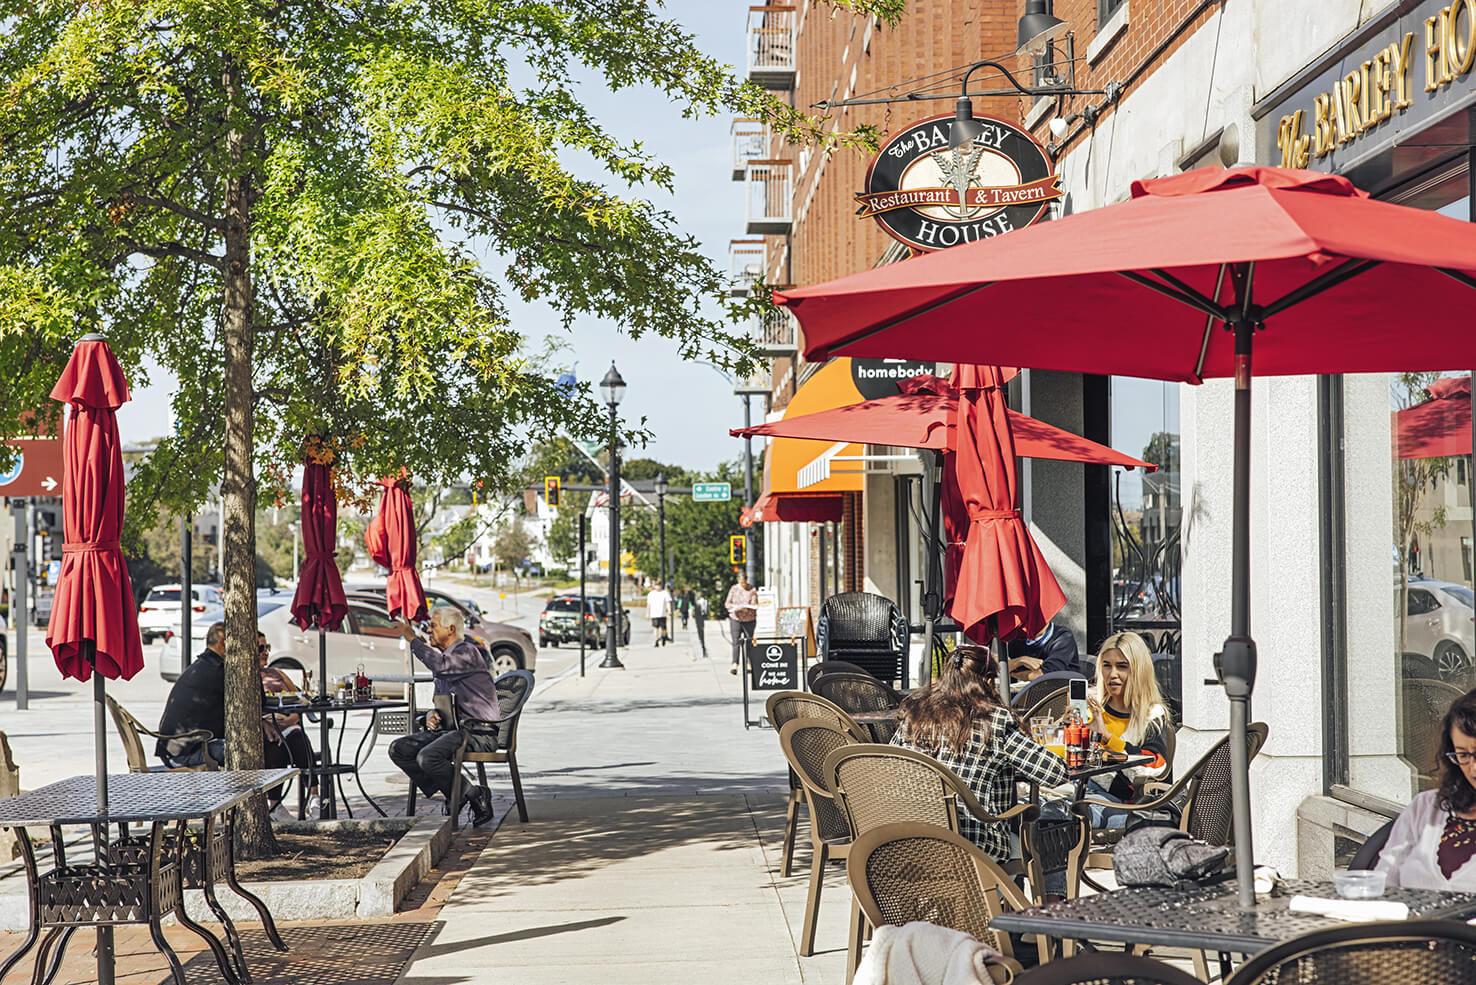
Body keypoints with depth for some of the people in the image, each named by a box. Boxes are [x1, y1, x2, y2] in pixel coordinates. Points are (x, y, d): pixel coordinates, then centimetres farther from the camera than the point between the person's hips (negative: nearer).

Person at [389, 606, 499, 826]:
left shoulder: (467, 652, -9)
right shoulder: (444, 656, 20)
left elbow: (441, 667, -31)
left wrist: (413, 639, -21)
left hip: (478, 733, -10)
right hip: (452, 729, 10)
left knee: (428, 757, -31)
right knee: (398, 749, -3)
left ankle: (475, 796, -11)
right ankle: (450, 793, -4)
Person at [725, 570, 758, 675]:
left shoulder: (752, 590, 1)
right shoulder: (734, 589, 3)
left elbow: (755, 604, -3)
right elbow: (727, 604, 2)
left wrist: (747, 608, -24)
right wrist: (737, 607, -16)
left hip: (749, 620, 0)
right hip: (735, 619, 0)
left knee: (748, 642, 5)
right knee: (736, 642, -9)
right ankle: (735, 664, -15)